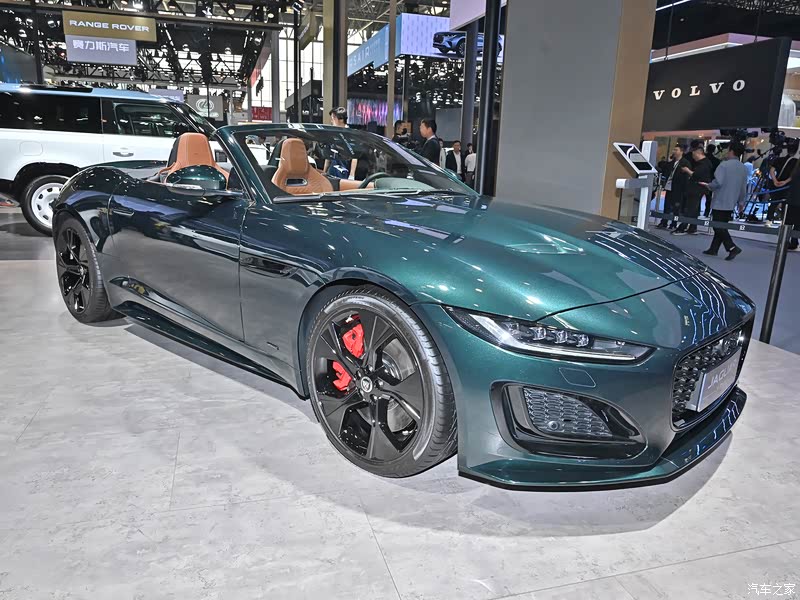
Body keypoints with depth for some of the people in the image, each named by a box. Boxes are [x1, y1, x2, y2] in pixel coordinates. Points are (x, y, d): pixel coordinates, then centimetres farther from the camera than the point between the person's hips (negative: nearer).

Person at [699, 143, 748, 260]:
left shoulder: (724, 165, -13)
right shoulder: (744, 168, 9)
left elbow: (718, 182, -21)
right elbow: (743, 188, 13)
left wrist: (708, 185, -2)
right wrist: (741, 202, 22)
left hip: (720, 202, -7)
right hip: (731, 203, 7)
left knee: (718, 227, -5)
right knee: (721, 226, 14)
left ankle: (732, 248, -16)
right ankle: (713, 249, 19)